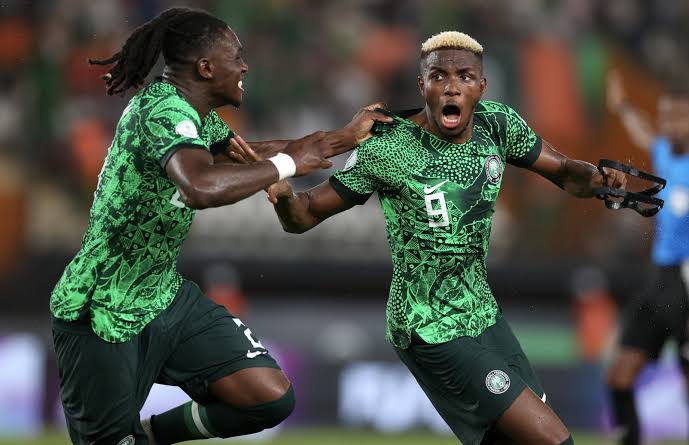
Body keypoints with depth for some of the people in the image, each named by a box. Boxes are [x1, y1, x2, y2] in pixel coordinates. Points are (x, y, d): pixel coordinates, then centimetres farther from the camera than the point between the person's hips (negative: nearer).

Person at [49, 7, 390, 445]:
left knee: (272, 398, -2)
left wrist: (346, 137, 22)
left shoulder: (193, 113, 7)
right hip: (106, 315, -9)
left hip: (166, 296, 9)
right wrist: (287, 163, -30)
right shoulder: (164, 111, -23)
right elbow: (201, 187, -43)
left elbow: (248, 153, 26)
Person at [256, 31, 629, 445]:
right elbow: (305, 217, -12)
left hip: (484, 313, 7)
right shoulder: (386, 149, -18)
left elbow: (566, 172, 7)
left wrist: (596, 177, -16)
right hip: (432, 331, -7)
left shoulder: (498, 123, -4)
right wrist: (285, 196, -35)